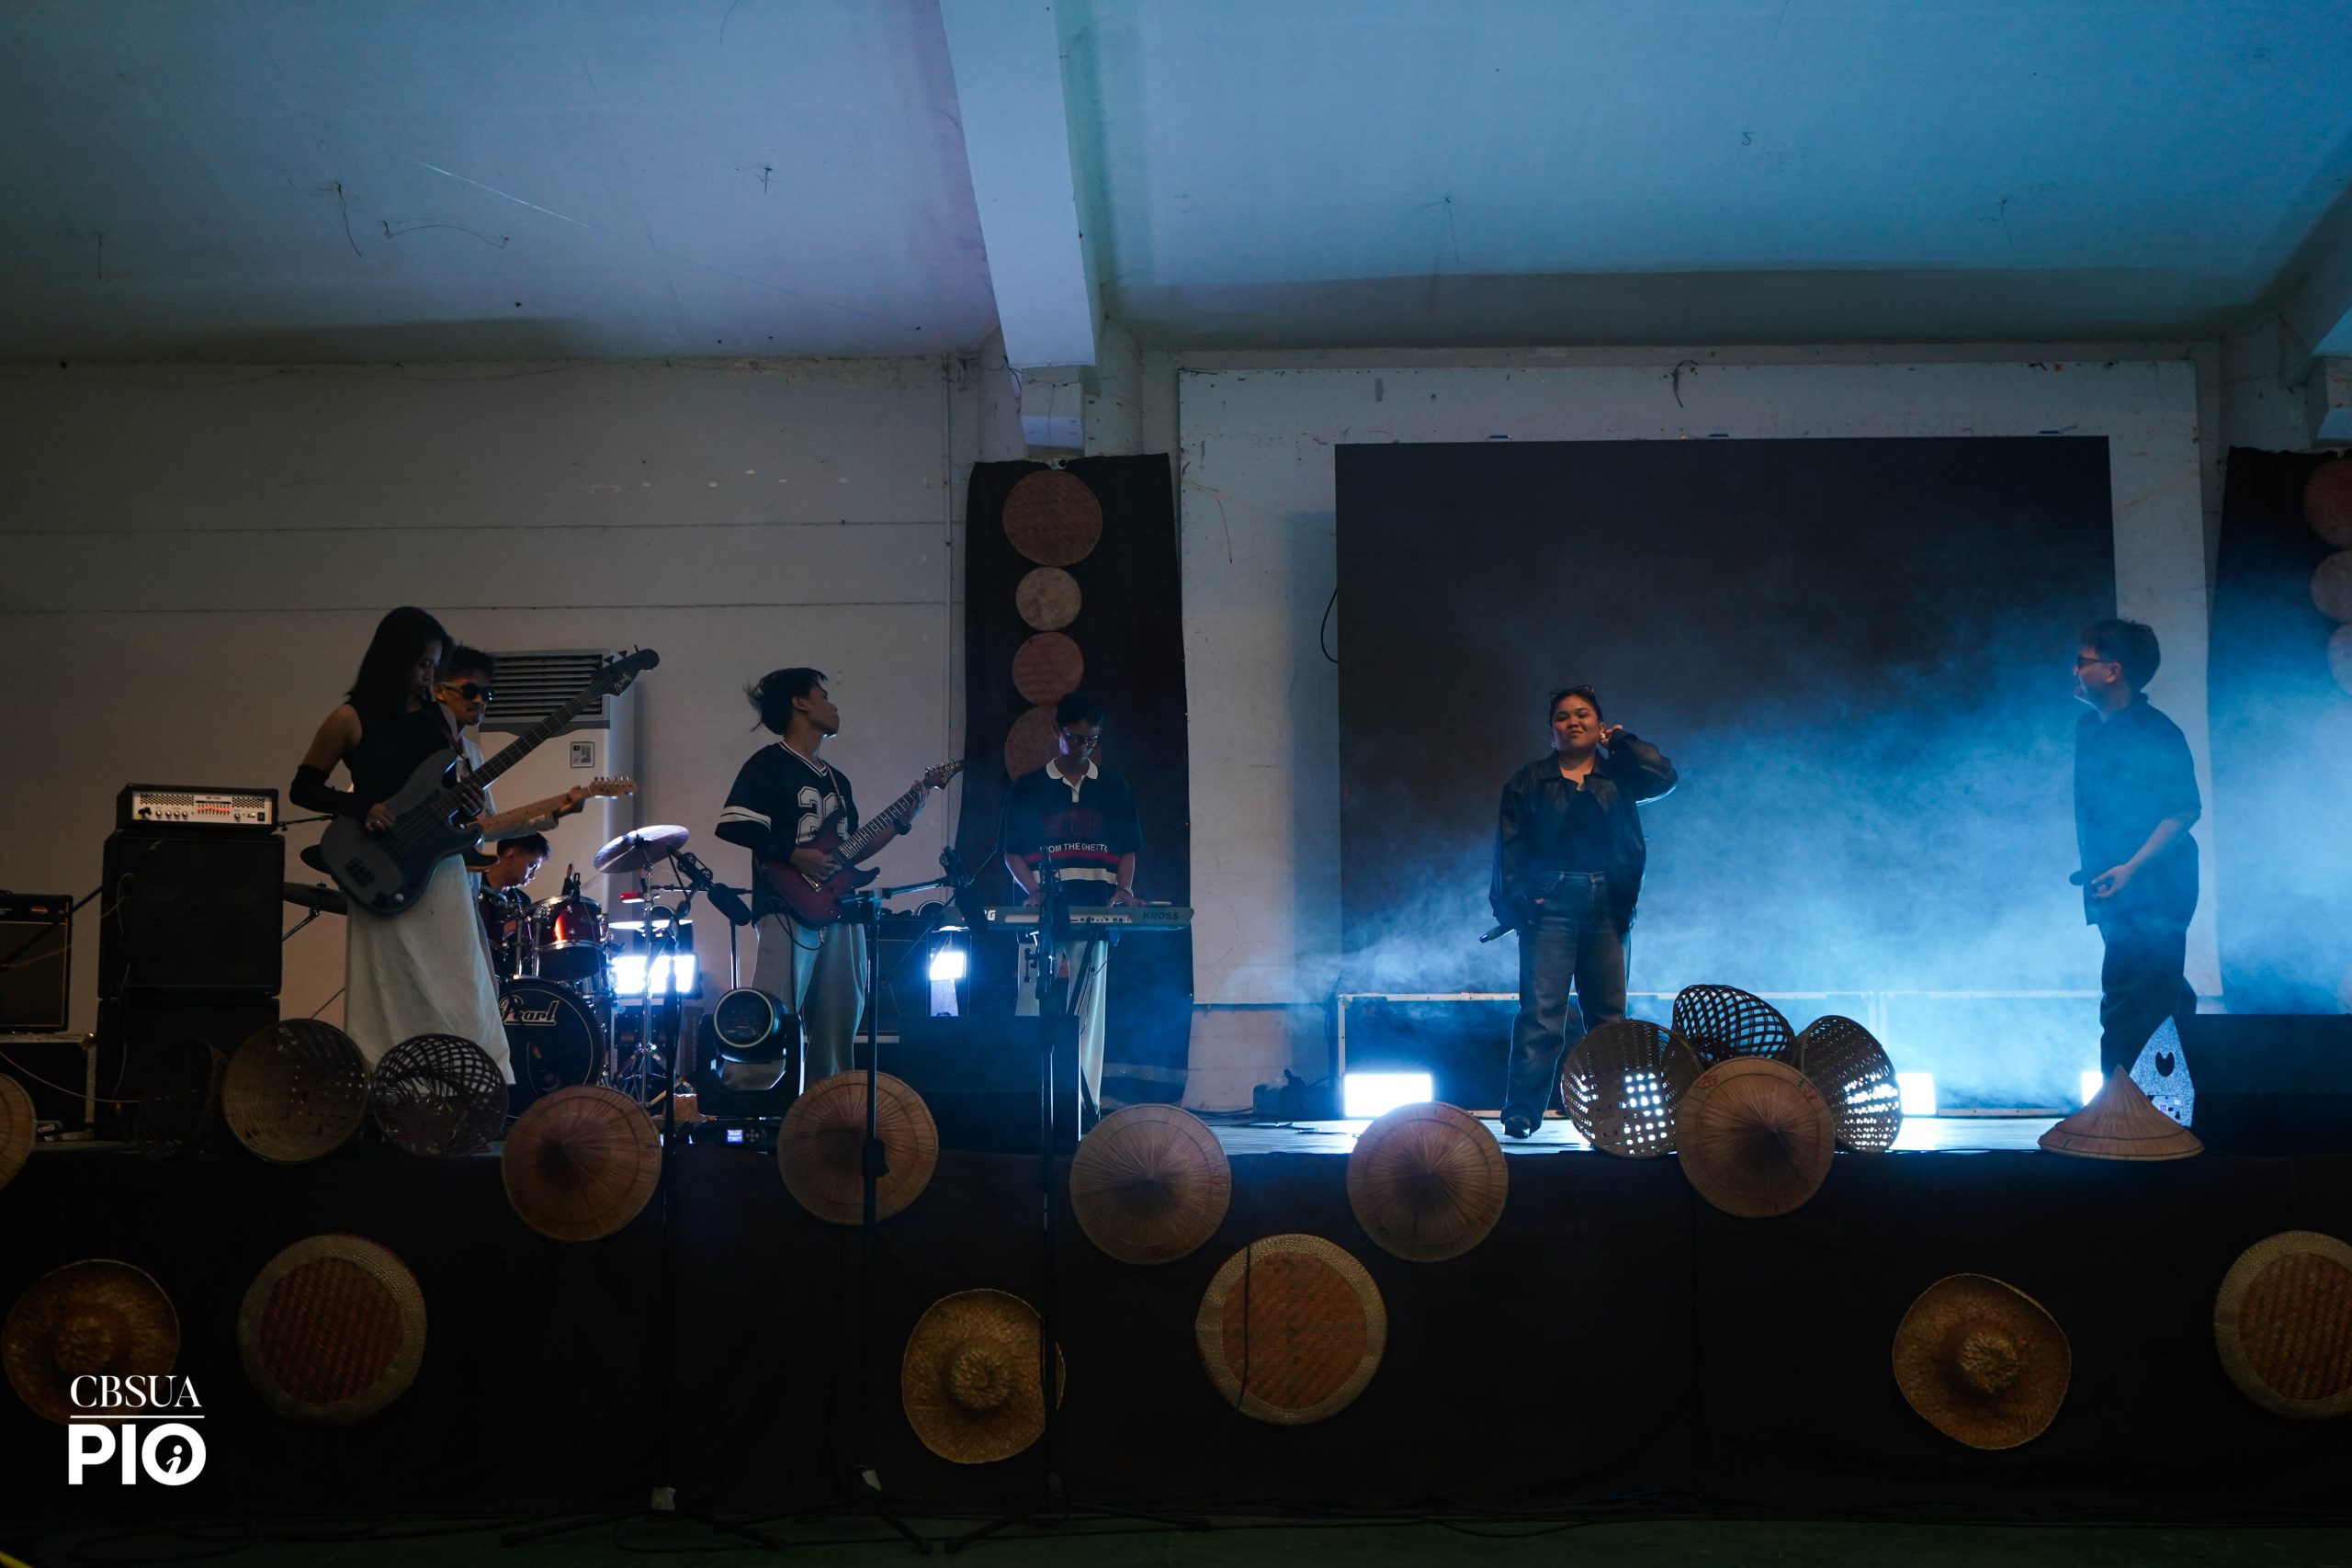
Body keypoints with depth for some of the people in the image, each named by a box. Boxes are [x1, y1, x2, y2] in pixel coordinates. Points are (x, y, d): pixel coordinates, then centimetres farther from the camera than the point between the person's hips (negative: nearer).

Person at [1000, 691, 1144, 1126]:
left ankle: (1086, 1107, -2)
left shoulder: (1114, 790, 14)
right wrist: (1035, 891, -10)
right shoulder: (1026, 789, 10)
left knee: (1088, 1011, -2)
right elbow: (1012, 853, 7)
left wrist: (1123, 888, -5)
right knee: (1034, 1009, -7)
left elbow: (1128, 851, 14)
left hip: (1096, 911, 1)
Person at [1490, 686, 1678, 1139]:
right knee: (1542, 1009, -10)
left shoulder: (1617, 775, 14)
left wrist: (1621, 740, 6)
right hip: (1550, 903, -3)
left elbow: (1663, 777, -4)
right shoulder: (1530, 781, 8)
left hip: (1606, 903, 3)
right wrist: (1517, 898, -9)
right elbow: (1510, 844, 3)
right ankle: (1521, 1111, -10)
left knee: (1608, 1011, 5)